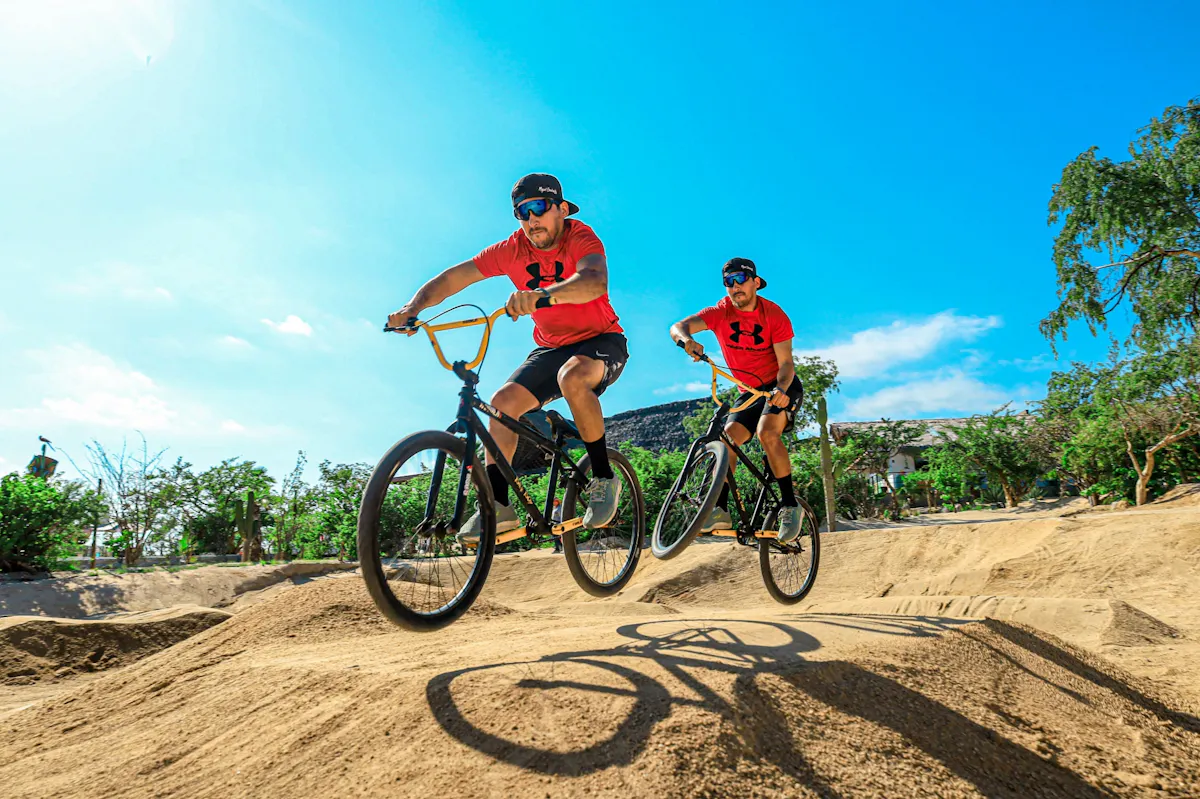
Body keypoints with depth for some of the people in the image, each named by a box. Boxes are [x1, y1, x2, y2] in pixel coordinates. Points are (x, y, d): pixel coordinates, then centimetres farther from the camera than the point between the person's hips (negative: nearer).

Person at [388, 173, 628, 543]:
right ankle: (497, 507, -6)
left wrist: (543, 295, -61)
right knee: (503, 402, -16)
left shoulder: (581, 238, -20)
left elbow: (595, 281, -43)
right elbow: (452, 277, -10)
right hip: (551, 347, 5)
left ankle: (604, 479, -20)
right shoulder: (513, 249, -8)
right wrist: (413, 308, -27)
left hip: (601, 342, -5)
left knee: (572, 377, -38)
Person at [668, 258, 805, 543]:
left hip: (781, 387, -4)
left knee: (767, 432, -29)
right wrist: (687, 340, -48)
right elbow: (678, 326, -25)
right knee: (727, 436, -15)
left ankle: (790, 506, -20)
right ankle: (720, 510, -14)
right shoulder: (721, 312, -10)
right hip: (751, 392, 4)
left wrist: (781, 389, -39)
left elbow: (786, 363, -19)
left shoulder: (774, 315, -15)